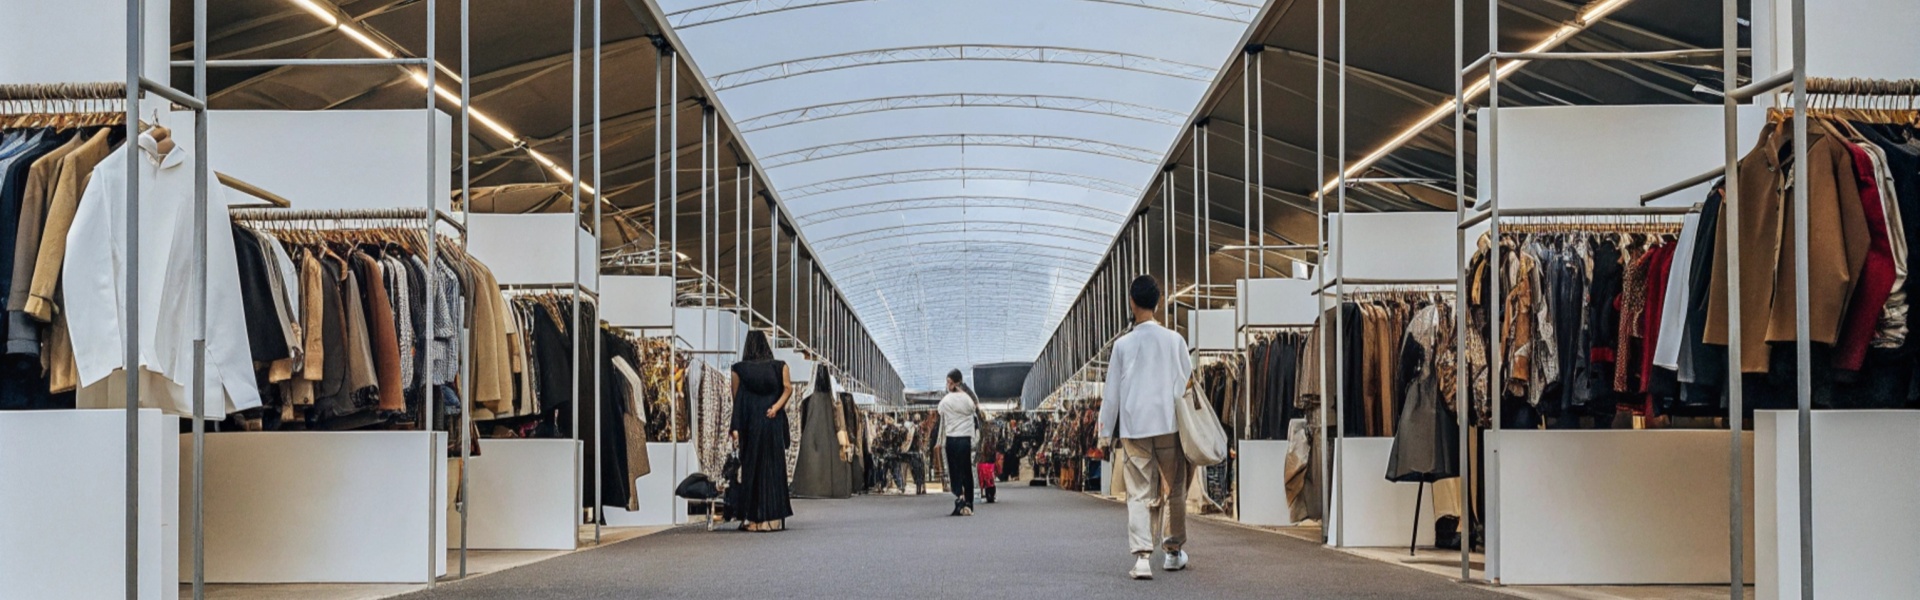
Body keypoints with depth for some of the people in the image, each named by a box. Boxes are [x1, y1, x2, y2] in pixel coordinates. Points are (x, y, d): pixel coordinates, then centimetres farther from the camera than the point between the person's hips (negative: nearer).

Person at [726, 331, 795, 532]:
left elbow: (736, 400, 0)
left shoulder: (739, 369, 3)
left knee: (750, 469, 5)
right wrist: (776, 407, -14)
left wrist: (735, 428, -1)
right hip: (773, 424, 1)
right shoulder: (780, 366, 6)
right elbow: (788, 388, -9)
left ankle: (753, 519, 2)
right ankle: (773, 519, 2)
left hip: (749, 424, -1)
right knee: (773, 469, 6)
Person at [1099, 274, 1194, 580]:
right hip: (1170, 424, 0)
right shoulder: (1174, 340, 1)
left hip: (1134, 427, 0)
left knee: (1139, 494, -1)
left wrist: (1105, 432, 11)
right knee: (1174, 490, 15)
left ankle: (1142, 556, -14)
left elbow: (1112, 392, 4)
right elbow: (1188, 382, 9)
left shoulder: (1123, 344, 1)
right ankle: (1174, 551, 22)